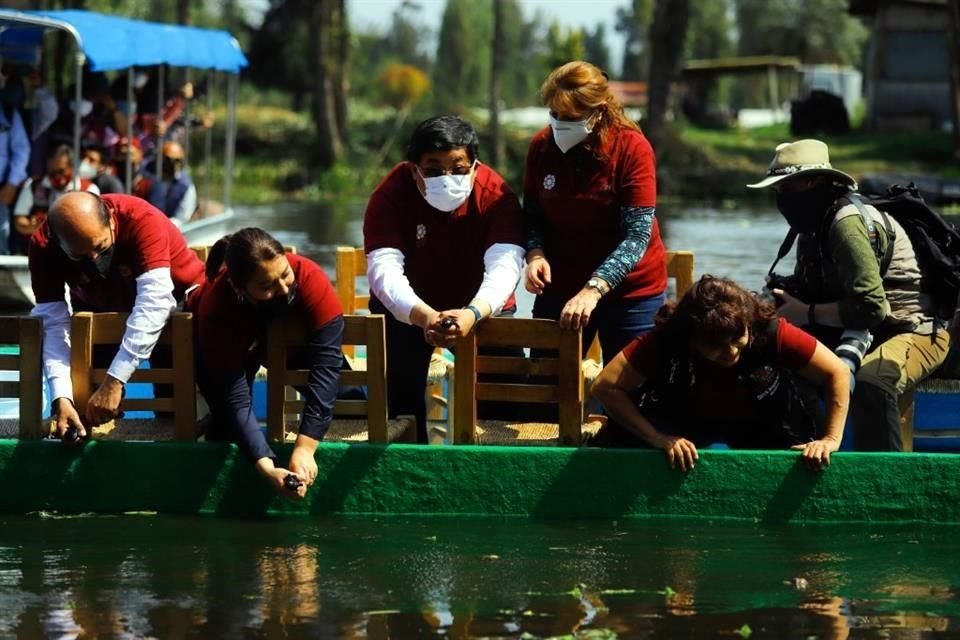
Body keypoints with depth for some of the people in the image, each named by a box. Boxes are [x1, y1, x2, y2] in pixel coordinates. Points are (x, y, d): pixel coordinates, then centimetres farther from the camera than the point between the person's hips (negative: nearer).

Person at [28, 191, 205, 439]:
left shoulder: (141, 219, -38)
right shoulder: (42, 245, -28)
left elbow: (154, 302, -45)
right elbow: (52, 321, -30)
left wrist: (114, 382, -52)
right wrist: (61, 398, -44)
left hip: (173, 297, -3)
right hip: (100, 307, 3)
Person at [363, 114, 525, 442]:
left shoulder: (496, 194, -25)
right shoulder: (391, 194, -25)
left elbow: (504, 266, -35)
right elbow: (384, 269, -34)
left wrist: (473, 314, -55)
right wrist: (424, 317, -52)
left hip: (482, 307, 0)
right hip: (409, 307, 0)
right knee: (400, 393, -9)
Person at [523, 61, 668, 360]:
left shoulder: (632, 149, -16)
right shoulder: (542, 145, -5)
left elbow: (637, 235, -20)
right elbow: (532, 215, 6)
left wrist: (594, 289, -32)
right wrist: (535, 254, -16)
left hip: (629, 288, -3)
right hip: (560, 286, 3)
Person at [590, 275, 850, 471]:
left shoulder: (770, 332, -34)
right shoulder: (668, 339, -34)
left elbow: (837, 372, -25)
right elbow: (606, 386, -33)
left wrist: (831, 439, -29)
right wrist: (658, 438, -37)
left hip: (757, 426, 3)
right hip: (690, 422, -3)